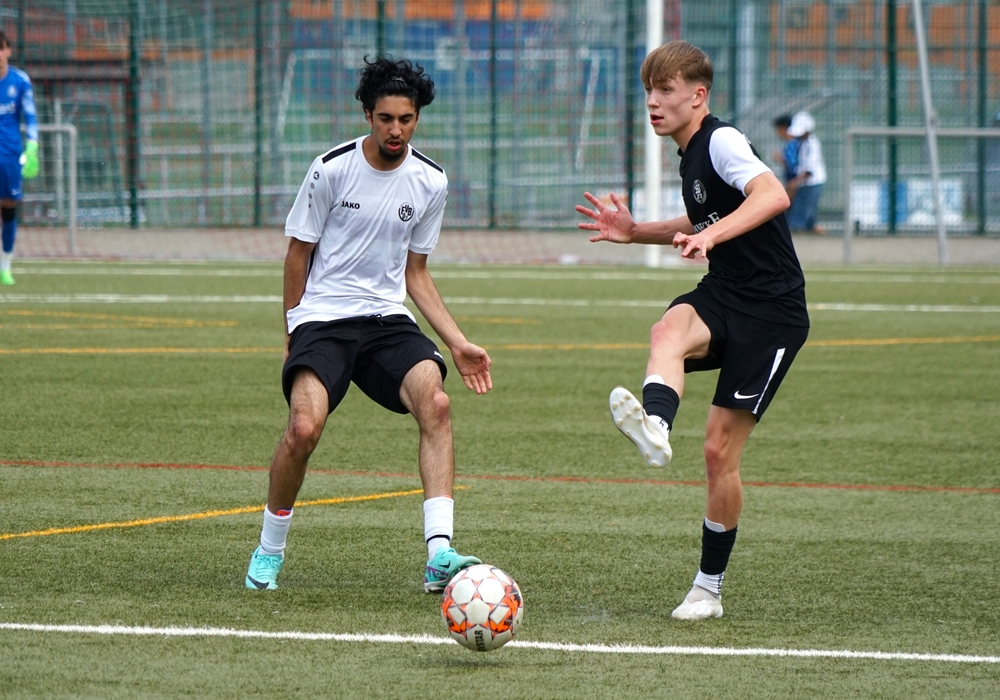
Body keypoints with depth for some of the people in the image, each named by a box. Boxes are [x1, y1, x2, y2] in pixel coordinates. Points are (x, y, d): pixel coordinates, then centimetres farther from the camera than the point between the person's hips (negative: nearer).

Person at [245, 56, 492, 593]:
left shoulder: (430, 182, 5)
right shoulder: (332, 169, -6)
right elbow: (299, 252, 4)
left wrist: (457, 343, 9)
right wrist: (292, 334, 2)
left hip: (387, 319, 3)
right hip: (322, 319, -3)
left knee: (435, 403, -25)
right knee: (304, 427, -26)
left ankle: (440, 555, -30)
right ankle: (269, 551, -1)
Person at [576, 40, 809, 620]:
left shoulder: (722, 141, -14)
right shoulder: (691, 154, 14)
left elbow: (774, 196, -33)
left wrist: (711, 235, -45)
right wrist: (635, 232, 18)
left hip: (772, 313, -7)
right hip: (722, 295, 7)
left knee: (721, 451, -5)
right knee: (670, 331, -31)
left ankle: (709, 587, 10)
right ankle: (654, 428, -58)